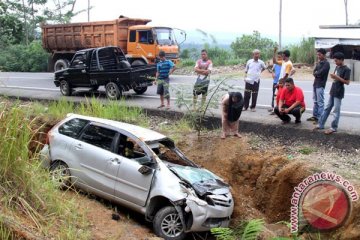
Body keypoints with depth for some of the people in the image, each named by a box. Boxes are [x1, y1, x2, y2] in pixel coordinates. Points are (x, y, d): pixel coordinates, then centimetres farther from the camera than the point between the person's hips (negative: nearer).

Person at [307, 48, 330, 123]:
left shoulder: (326, 64, -11)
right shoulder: (319, 63, 15)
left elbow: (320, 73, -19)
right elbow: (314, 72, 10)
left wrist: (315, 73, -1)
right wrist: (317, 73, -10)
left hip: (320, 85, -8)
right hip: (315, 84, 8)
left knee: (320, 102, -6)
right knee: (315, 101, 13)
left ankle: (320, 118, -4)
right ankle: (315, 116, 21)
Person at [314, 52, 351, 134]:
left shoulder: (346, 69, -14)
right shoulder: (337, 67, 11)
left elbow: (347, 82, -18)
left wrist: (337, 77, -23)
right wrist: (333, 76, 4)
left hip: (338, 93, -8)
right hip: (333, 91, 9)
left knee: (336, 111, -2)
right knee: (327, 108, 13)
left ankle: (334, 128, 6)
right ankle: (321, 124, 19)